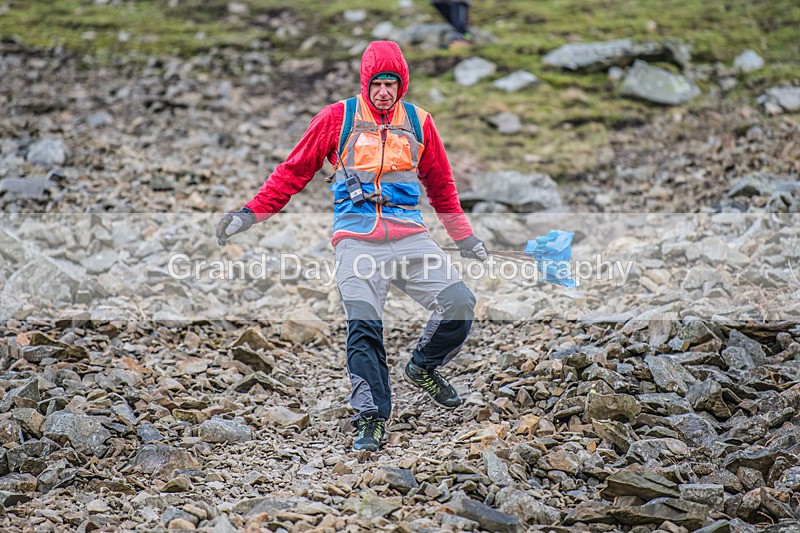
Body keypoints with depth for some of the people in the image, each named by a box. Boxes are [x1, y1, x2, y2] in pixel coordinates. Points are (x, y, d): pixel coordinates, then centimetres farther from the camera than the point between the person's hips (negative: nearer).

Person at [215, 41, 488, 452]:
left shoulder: (418, 122, 11)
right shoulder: (338, 118, 3)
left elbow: (440, 185, 24)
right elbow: (294, 171, 8)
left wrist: (465, 237, 28)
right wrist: (249, 214, 3)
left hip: (409, 236, 3)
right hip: (356, 239, -2)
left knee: (459, 303, -10)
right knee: (363, 329, -13)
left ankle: (423, 367, 17)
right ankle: (371, 419, -4)